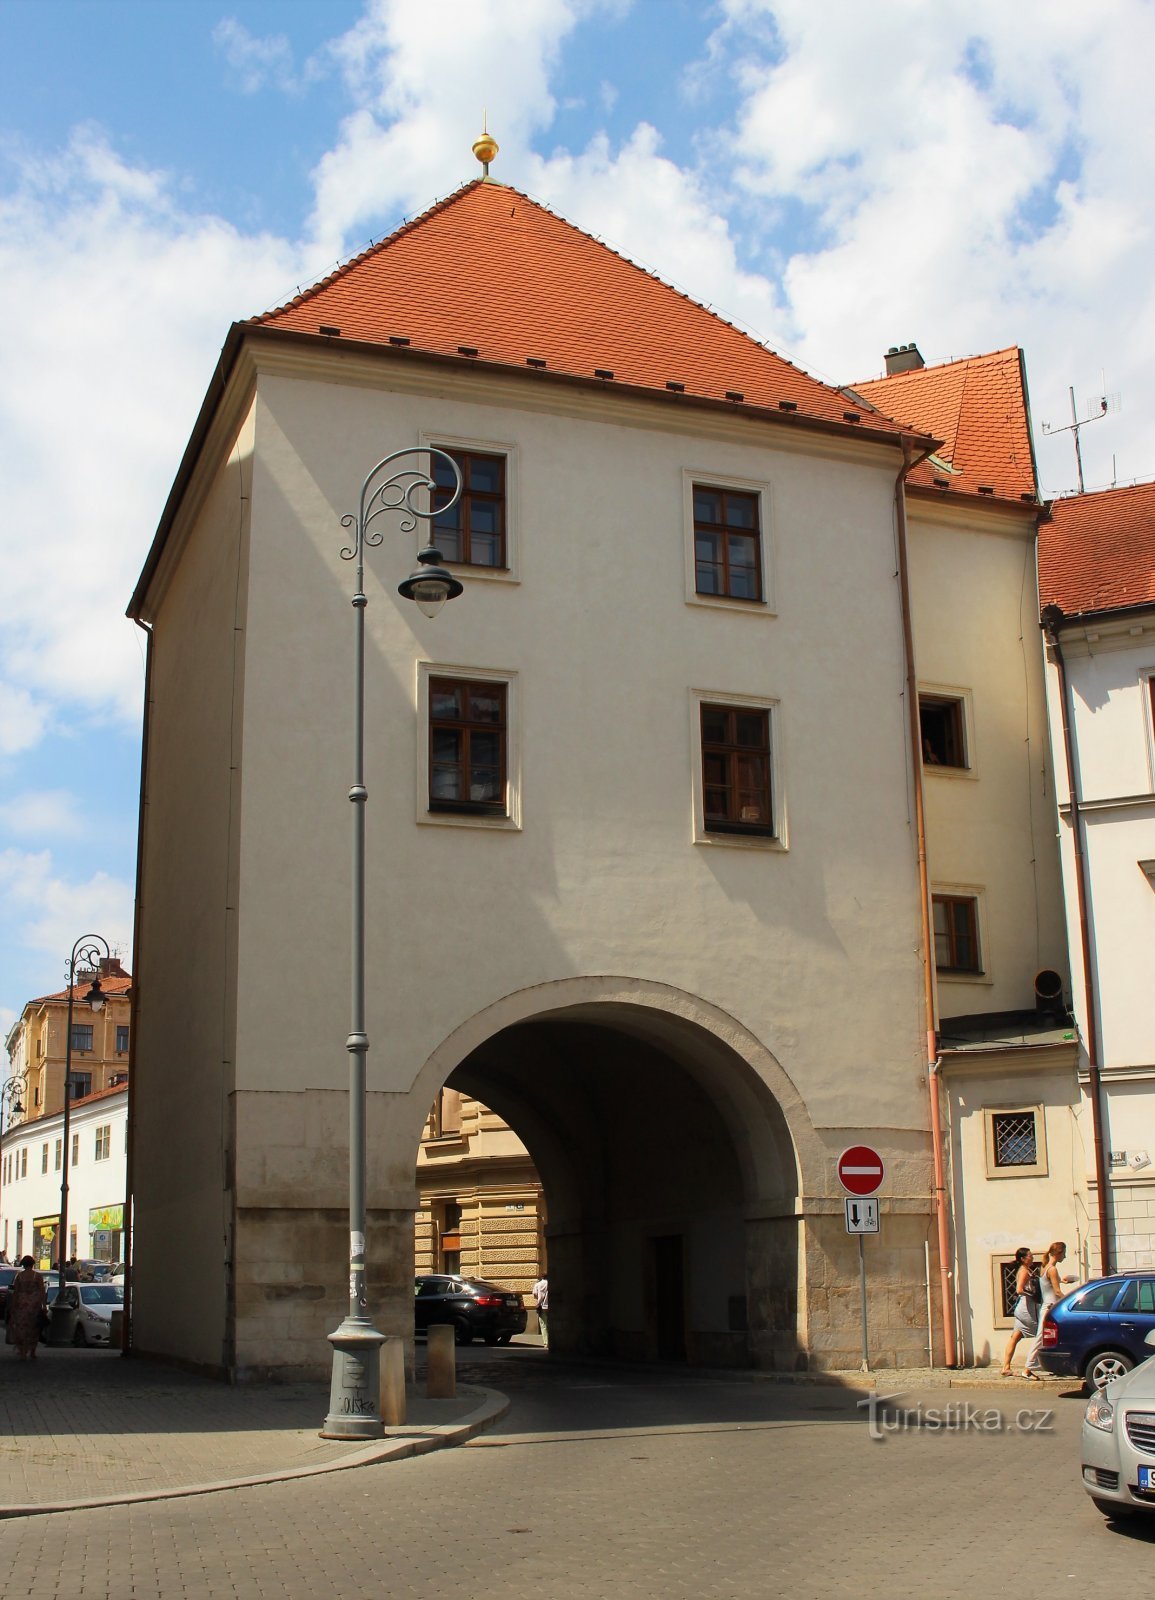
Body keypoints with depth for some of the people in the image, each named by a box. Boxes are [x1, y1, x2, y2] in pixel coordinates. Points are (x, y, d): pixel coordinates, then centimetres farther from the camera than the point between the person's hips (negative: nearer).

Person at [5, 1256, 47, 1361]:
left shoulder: (19, 1275, -2)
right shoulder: (37, 1276, -3)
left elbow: (15, 1291, -2)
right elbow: (42, 1291, -6)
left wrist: (13, 1305, 5)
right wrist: (44, 1305, -2)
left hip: (22, 1303, 0)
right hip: (35, 1303, 0)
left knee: (21, 1327, 11)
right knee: (33, 1328, 13)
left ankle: (22, 1353, 6)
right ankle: (32, 1353, 16)